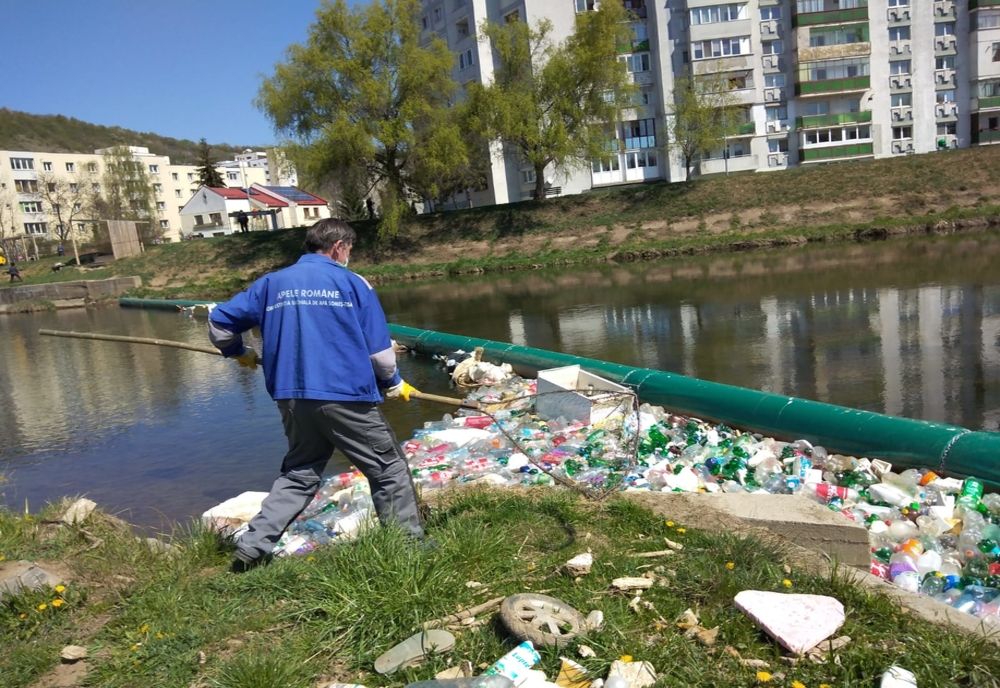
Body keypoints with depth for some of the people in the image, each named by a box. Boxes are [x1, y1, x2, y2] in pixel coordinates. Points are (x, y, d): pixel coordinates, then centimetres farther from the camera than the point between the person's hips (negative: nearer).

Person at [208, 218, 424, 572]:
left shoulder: (272, 283, 12)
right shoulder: (352, 283, 0)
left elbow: (220, 320, 14)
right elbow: (379, 346, -1)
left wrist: (238, 352, 34)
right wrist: (393, 384, 16)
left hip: (292, 398, 5)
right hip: (346, 396, -5)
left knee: (298, 474, 21)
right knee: (389, 468, 9)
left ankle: (252, 548, 18)